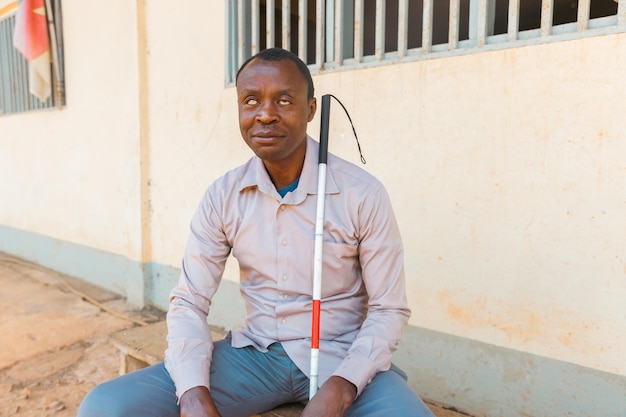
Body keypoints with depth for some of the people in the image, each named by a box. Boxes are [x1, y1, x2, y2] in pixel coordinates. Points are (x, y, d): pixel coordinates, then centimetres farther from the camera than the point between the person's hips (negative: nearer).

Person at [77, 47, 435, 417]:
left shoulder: (364, 194, -12)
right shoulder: (222, 196, -3)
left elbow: (389, 310, -6)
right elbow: (189, 302, -1)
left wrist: (341, 387, -22)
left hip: (340, 359, -1)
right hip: (254, 353, 2)